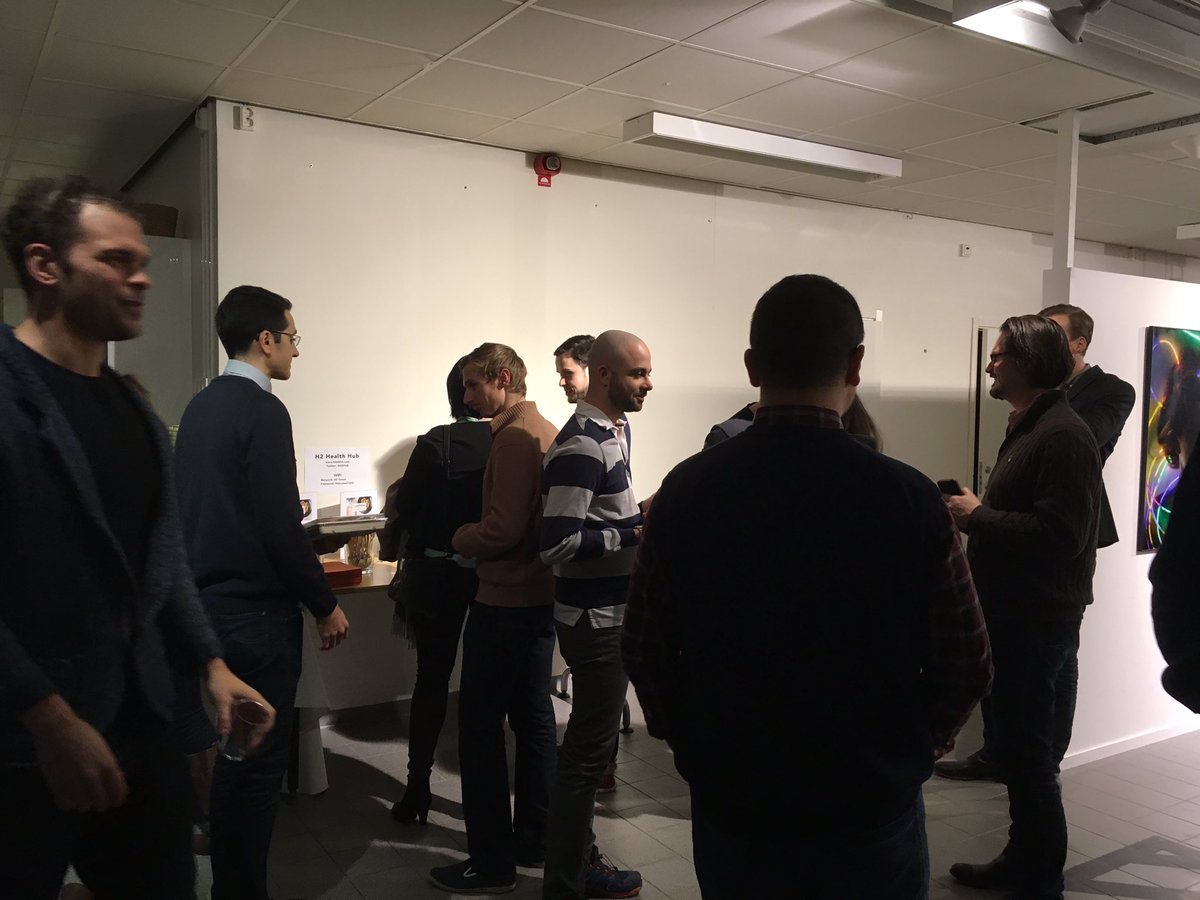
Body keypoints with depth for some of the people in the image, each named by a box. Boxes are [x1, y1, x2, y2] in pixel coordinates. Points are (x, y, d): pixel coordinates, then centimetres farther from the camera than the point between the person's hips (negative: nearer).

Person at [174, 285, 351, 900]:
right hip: (257, 611, -9)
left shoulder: (199, 407, 10)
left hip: (209, 601, 9)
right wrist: (325, 605, -11)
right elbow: (281, 527, -20)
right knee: (259, 761, 2)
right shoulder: (263, 411, -17)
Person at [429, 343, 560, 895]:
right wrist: (477, 539, 10)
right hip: (542, 596, 9)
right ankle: (532, 839, 27)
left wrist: (458, 539, -5)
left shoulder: (514, 437, -16)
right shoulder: (548, 431, 11)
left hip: (504, 601, -9)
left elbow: (502, 529, -22)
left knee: (481, 726, 0)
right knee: (533, 717, 15)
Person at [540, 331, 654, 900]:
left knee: (591, 745, 19)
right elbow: (557, 543, -26)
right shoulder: (581, 446, -21)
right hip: (595, 620, -10)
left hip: (612, 613, 10)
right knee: (588, 752, 2)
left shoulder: (615, 430, 9)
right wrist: (636, 535, -21)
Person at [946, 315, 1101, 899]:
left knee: (1027, 749, -1)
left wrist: (978, 516, -18)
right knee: (1014, 744, 18)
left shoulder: (1063, 436, -17)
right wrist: (976, 516, 5)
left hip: (1037, 621, -10)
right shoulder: (1025, 429, 15)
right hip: (1012, 613, 10)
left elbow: (1061, 535, -26)